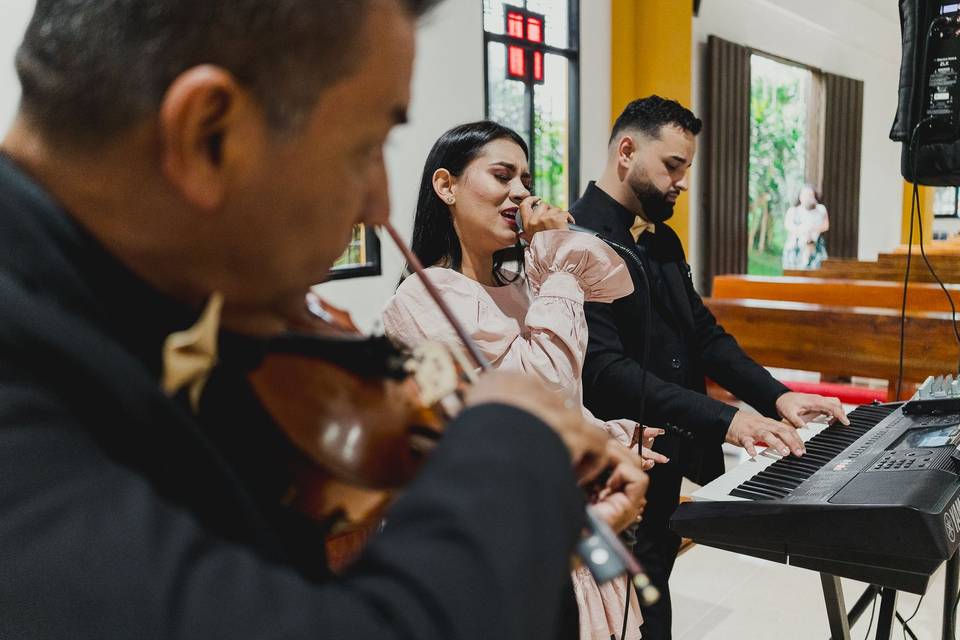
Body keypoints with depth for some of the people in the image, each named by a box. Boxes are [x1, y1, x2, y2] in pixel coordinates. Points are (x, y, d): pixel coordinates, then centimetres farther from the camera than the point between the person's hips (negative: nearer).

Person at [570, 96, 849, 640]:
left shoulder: (663, 241, 13)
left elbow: (704, 334, 12)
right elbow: (604, 369, -27)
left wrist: (774, 395, -3)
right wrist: (723, 420, -31)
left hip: (666, 463, 9)